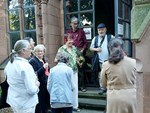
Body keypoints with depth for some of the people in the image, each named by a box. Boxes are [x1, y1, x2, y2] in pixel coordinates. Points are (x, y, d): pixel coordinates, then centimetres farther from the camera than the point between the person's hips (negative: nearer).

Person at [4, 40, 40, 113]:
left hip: (13, 101, 8)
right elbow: (32, 90, -27)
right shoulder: (26, 66, -25)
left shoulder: (10, 63, 0)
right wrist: (36, 85, -5)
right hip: (25, 104, -8)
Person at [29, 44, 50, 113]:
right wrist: (43, 68, -28)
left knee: (45, 106, 17)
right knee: (38, 107, 1)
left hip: (45, 86, 8)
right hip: (39, 87, -8)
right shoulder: (33, 61, -11)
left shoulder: (44, 60, 13)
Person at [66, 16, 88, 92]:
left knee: (80, 69, -3)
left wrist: (82, 50, -6)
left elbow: (85, 42, 5)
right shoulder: (68, 32, 12)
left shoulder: (81, 31, 7)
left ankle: (82, 86, 5)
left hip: (79, 51, -2)